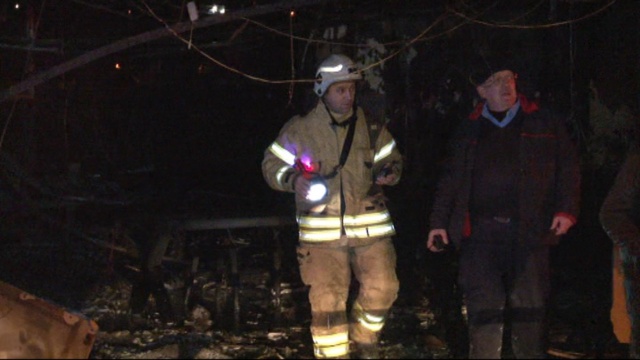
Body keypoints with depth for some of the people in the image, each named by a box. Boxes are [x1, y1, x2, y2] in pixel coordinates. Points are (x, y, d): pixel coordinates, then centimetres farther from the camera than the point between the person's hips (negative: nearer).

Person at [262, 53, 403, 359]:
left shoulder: (372, 129, 5)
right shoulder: (299, 130, -1)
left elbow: (391, 159, 15)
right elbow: (272, 165, 5)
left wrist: (390, 172, -9)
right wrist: (293, 180, -16)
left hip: (370, 227, 2)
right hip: (323, 231, -2)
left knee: (382, 289, 5)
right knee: (326, 300, -3)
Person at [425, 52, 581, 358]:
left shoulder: (543, 124, 8)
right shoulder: (468, 131, 12)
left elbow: (568, 167, 7)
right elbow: (450, 179, 13)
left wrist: (566, 210, -5)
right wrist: (438, 222, 6)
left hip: (529, 231, 0)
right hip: (481, 232, 0)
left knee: (528, 307, 5)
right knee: (484, 308, -5)